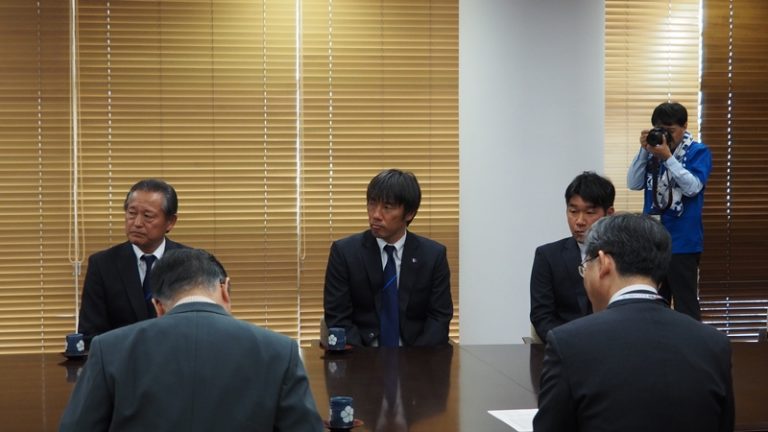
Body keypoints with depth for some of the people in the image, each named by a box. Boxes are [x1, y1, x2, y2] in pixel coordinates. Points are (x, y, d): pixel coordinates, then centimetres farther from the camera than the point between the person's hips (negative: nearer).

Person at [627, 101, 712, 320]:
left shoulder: (698, 152, -4)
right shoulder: (653, 149, 8)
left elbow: (693, 187, -16)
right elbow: (634, 184, 2)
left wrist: (668, 157, -20)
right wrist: (644, 150, -8)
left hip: (683, 241, -5)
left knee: (685, 303, -2)